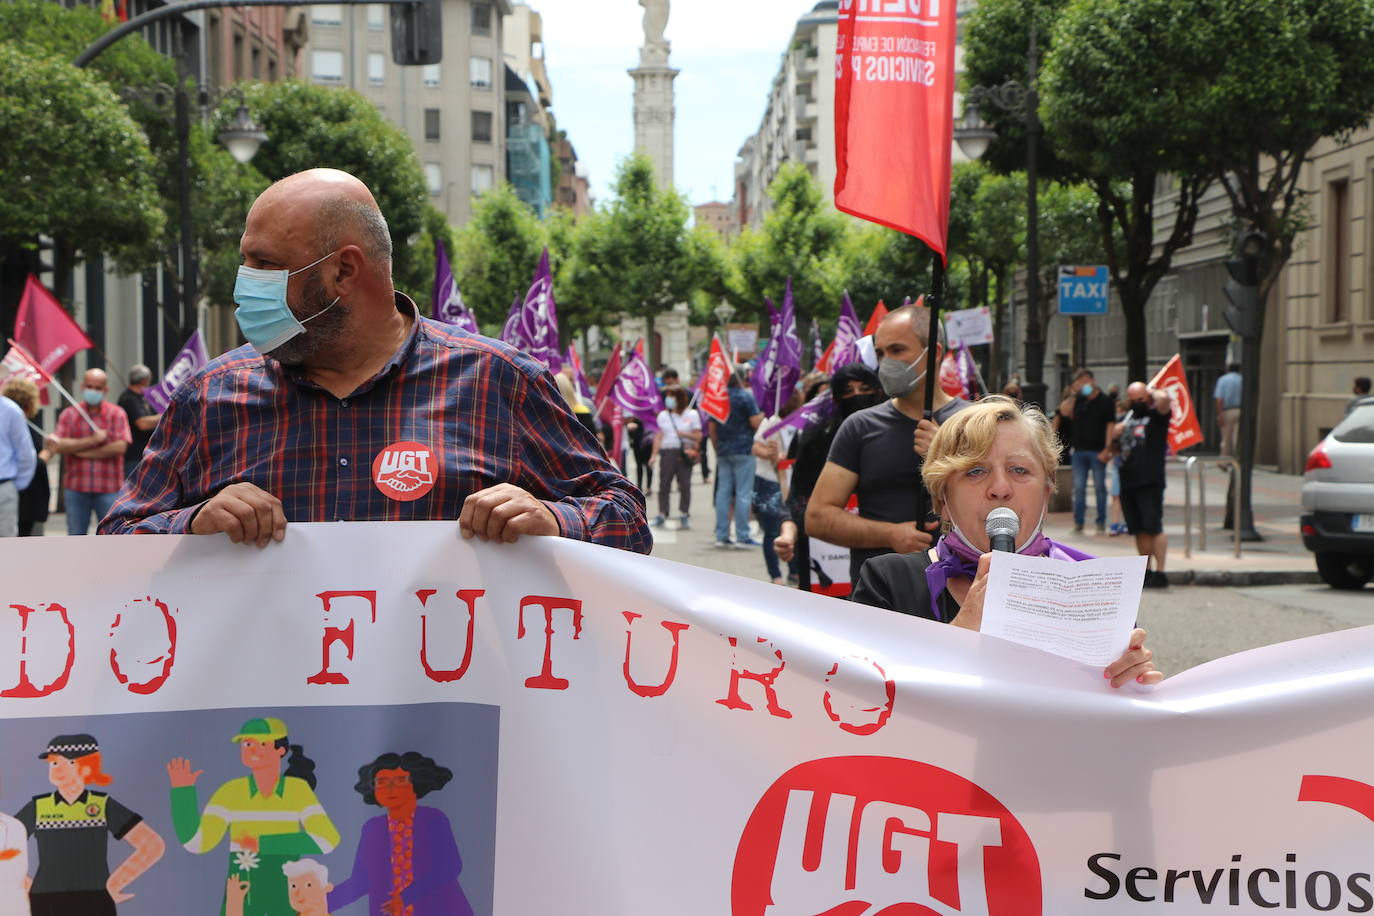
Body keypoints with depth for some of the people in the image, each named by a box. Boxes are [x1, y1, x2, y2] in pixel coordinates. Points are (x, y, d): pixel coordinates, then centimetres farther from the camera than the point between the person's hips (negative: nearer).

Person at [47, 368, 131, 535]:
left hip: (108, 489, -2)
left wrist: (79, 451, -9)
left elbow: (120, 447, -12)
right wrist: (92, 440, -14)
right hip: (76, 488, 2)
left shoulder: (116, 414, 2)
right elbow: (59, 447, -7)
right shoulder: (69, 415, 6)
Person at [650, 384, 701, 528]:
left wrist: (685, 434, -11)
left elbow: (698, 436, 5)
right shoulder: (663, 415, 12)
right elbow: (658, 436, 9)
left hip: (685, 453, -2)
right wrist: (654, 454, 1)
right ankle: (662, 515, 2)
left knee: (685, 484, -2)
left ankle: (684, 516, 4)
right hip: (667, 451, 2)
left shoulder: (691, 415, 6)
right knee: (664, 483, -2)